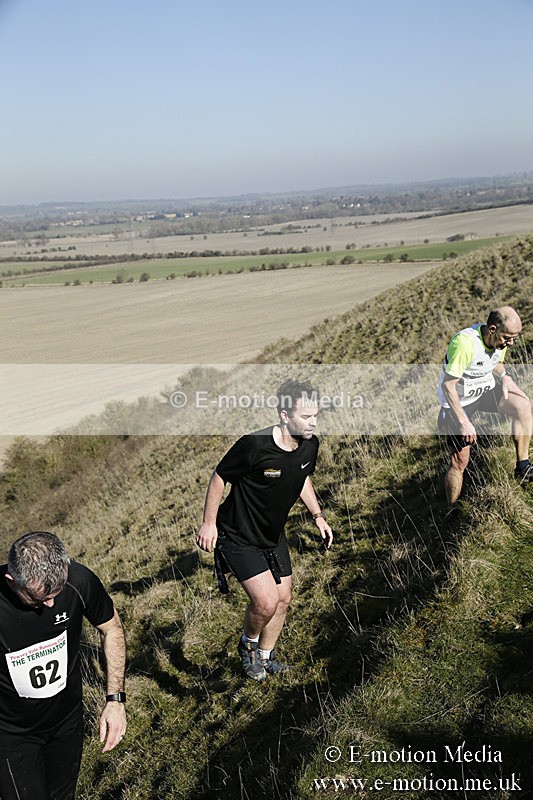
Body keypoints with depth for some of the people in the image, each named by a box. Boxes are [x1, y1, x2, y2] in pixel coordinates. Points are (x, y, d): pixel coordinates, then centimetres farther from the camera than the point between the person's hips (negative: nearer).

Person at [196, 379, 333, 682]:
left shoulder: (310, 445, -10)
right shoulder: (254, 445, -31)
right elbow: (219, 477, -16)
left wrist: (318, 515, 9)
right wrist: (209, 523, -10)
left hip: (274, 535, 7)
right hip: (239, 538, -7)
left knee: (283, 600, 12)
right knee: (266, 601, -15)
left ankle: (265, 657, 37)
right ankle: (248, 644, 18)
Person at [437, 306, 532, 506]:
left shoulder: (501, 339, -9)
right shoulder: (465, 343, -32)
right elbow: (447, 385, -28)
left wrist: (504, 376, -10)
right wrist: (463, 422, -28)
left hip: (486, 390, 6)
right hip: (458, 400, -6)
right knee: (460, 462, -4)